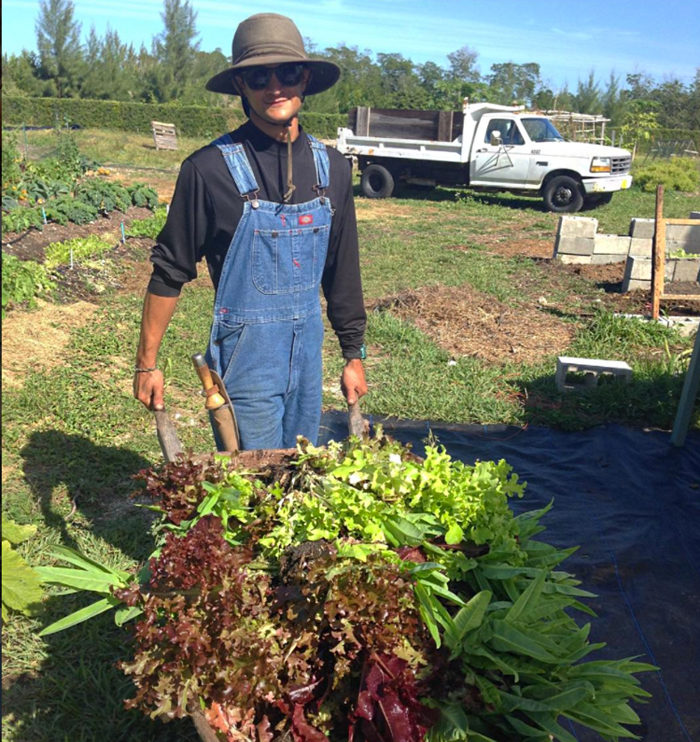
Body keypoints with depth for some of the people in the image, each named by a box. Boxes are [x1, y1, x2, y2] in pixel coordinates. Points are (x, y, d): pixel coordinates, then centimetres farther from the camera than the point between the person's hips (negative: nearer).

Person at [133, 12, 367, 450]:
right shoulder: (211, 168, -11)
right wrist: (147, 363, -1)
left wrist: (354, 355, 12)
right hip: (245, 359, -5)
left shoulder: (331, 167, 3)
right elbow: (170, 271, -4)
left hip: (308, 356, 5)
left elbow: (343, 271, 10)